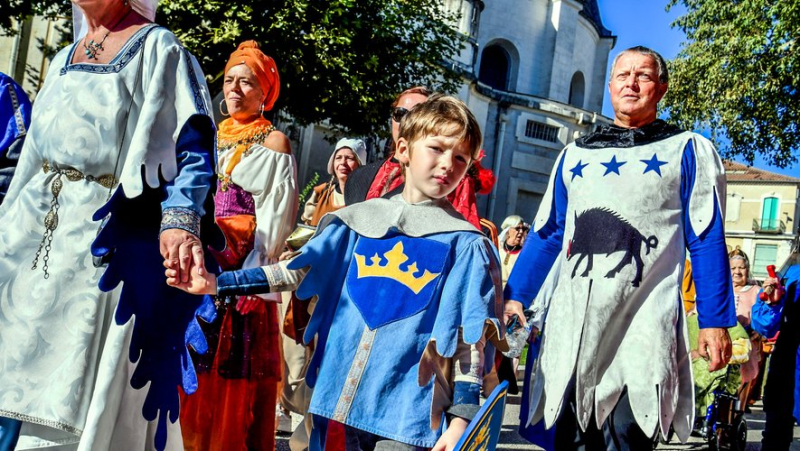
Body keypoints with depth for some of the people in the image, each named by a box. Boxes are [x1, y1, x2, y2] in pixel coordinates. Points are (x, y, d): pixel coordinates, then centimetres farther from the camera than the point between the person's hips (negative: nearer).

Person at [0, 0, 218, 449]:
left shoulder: (157, 49, -2)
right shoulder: (64, 59, 18)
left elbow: (193, 147, -14)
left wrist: (180, 220, -30)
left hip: (107, 247, -6)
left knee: (72, 404, -5)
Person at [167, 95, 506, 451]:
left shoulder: (464, 245, -2)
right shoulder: (359, 221, 7)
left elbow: (471, 336, -2)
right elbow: (299, 269, 9)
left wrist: (462, 415, -7)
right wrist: (217, 283, 2)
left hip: (404, 409, -3)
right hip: (338, 395, 3)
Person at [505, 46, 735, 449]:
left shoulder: (688, 151, 9)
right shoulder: (575, 154, 19)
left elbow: (706, 241, 4)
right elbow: (547, 233, 19)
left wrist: (715, 321, -3)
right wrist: (514, 296, 10)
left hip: (644, 326, -3)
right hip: (570, 325, 3)